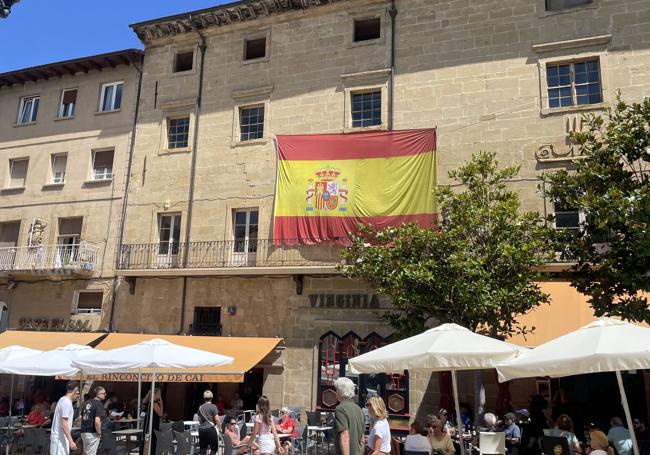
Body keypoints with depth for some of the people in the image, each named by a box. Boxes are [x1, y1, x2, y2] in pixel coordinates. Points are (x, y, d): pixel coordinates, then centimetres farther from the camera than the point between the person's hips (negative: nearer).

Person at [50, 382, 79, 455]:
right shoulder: (67, 402, -18)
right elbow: (64, 424, -22)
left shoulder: (63, 400, 13)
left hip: (59, 437, 10)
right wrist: (71, 441, -24)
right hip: (60, 438, -10)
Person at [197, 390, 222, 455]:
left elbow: (199, 420, 17)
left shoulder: (200, 407, 9)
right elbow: (217, 420, -9)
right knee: (214, 448, 4)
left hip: (201, 429, 5)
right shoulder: (213, 407, -7)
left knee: (203, 448, 11)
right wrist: (220, 427, 6)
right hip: (211, 429, -5)